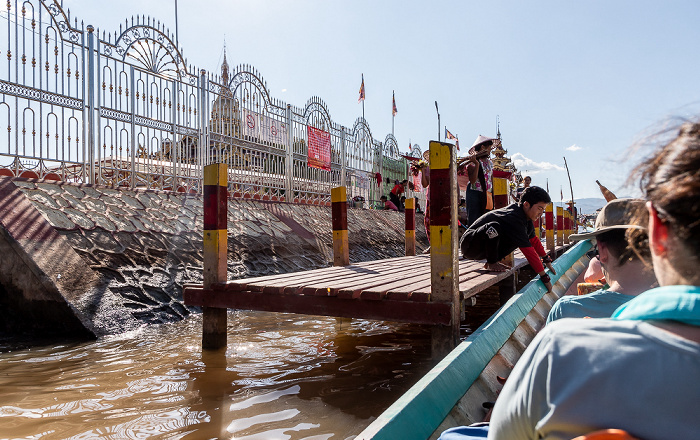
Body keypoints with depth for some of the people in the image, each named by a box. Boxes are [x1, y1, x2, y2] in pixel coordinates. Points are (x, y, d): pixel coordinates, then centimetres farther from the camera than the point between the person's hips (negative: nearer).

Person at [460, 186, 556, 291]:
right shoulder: (514, 219, -28)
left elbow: (534, 240, 20)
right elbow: (529, 251, -26)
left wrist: (547, 259, 24)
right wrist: (544, 277, -21)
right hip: (470, 244, -10)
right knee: (494, 227, -38)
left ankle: (492, 261, 4)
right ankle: (491, 263, -15)